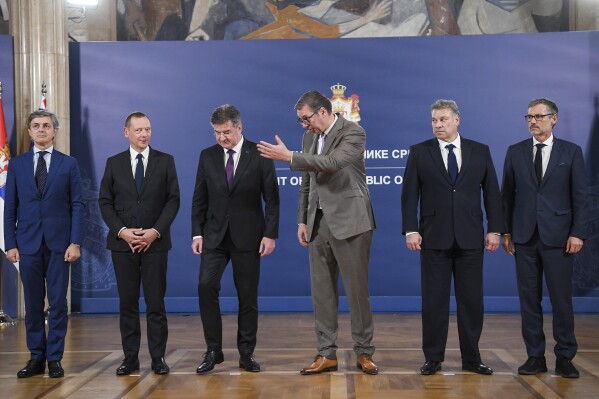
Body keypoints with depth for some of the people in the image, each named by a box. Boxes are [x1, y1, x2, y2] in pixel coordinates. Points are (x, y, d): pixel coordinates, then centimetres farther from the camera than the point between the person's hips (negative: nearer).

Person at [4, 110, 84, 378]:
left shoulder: (69, 164, 4)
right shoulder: (17, 164, 8)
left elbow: (77, 205, 1)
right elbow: (10, 207, 7)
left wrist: (76, 242, -7)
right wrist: (10, 244, 0)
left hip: (58, 243, -1)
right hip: (28, 243, 2)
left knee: (58, 303, 2)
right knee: (33, 304, 7)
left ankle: (55, 359, 10)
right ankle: (36, 358, 15)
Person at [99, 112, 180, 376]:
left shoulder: (165, 161, 4)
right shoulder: (114, 163, 7)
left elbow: (173, 200, 0)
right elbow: (105, 202, 5)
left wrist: (156, 231, -11)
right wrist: (121, 231, -9)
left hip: (155, 242, -1)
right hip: (122, 242, 1)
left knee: (156, 302, 0)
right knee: (127, 302, 5)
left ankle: (158, 357, 7)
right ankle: (130, 357, 12)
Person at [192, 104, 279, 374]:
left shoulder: (259, 155, -4)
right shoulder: (207, 156, 5)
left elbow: (271, 198, -3)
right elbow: (199, 198, 7)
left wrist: (270, 234, -9)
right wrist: (197, 233, 1)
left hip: (248, 236, -2)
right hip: (215, 235, 2)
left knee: (248, 296, 4)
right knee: (206, 287, -11)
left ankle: (246, 354, 15)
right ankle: (213, 351, 1)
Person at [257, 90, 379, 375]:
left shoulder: (353, 133, -9)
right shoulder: (310, 137, 12)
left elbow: (333, 162, -26)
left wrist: (289, 157, -24)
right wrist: (302, 221, 13)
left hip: (349, 221, -6)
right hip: (318, 223, 7)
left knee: (357, 289, 0)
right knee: (321, 291, 6)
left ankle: (364, 352, 11)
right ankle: (327, 354, 13)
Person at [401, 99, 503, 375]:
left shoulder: (480, 152, 7)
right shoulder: (420, 152, 3)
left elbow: (492, 192, 6)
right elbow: (409, 195, 0)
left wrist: (494, 229, 0)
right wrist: (411, 230, -9)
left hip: (470, 238, 1)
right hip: (434, 238, -1)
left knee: (471, 300, 6)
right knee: (434, 301, 4)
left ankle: (471, 358, 17)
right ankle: (433, 358, 13)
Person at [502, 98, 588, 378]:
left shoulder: (571, 152, 3)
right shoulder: (515, 152, 8)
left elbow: (580, 196, 0)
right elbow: (507, 195, 8)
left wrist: (577, 233, -7)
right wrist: (506, 231, 4)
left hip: (558, 236, -2)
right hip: (525, 237, 2)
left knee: (561, 298, 2)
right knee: (529, 298, 5)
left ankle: (564, 357, 12)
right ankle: (535, 356, 13)